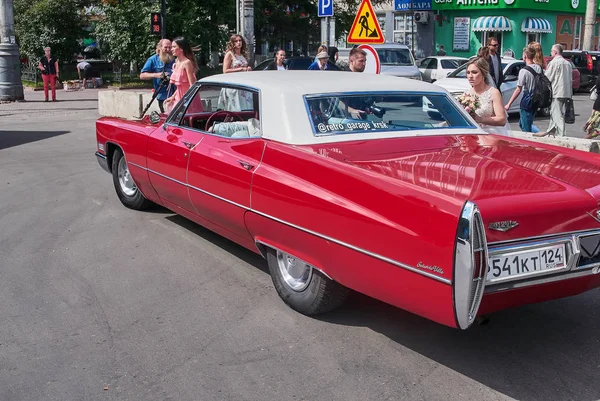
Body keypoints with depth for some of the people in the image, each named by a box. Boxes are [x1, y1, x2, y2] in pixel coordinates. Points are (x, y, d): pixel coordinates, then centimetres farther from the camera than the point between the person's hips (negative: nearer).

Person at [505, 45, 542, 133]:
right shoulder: (539, 68, 5)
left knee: (526, 128, -1)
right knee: (522, 124, 21)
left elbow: (518, 90, -15)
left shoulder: (524, 71, -14)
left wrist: (509, 104, -11)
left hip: (527, 100, -7)